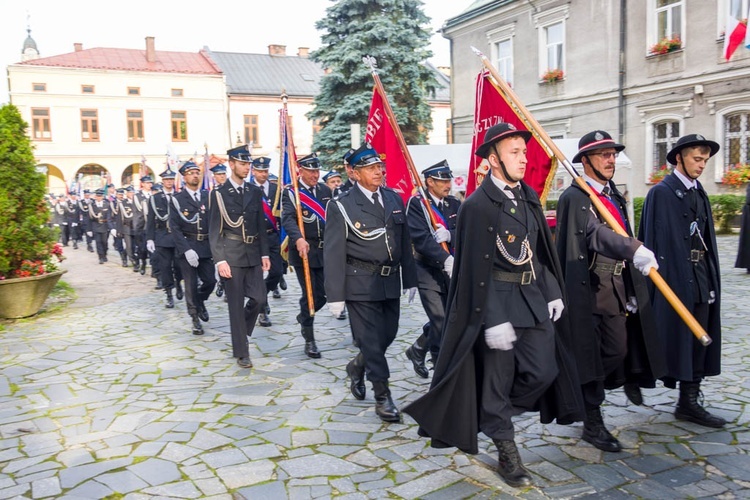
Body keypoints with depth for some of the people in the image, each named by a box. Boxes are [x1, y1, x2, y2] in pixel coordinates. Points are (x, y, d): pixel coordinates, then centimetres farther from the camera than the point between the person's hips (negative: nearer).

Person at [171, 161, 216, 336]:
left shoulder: (208, 196, 9)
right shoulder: (177, 199, -2)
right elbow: (175, 228, -7)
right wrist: (187, 250, -17)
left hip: (206, 247, 3)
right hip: (187, 246, -3)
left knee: (210, 281, 2)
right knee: (191, 285, 0)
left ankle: (200, 301, 34)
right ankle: (195, 318, 16)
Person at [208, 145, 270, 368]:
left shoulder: (255, 192, 8)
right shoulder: (219, 194, -4)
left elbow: (261, 225, 12)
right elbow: (214, 231, -6)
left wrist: (264, 253, 6)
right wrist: (220, 260, -13)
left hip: (253, 253, 4)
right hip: (231, 255, -4)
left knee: (258, 298, 0)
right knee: (236, 305, 2)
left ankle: (240, 332, 29)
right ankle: (241, 352, 12)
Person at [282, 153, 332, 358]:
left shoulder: (325, 190, 10)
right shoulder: (290, 192, -7)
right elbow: (288, 218, -23)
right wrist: (298, 239, -40)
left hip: (325, 251, 5)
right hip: (303, 251, -5)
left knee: (323, 294, 5)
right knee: (310, 295, -2)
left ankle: (303, 317, 37)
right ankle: (309, 341, 13)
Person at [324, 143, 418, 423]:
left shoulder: (394, 199, 7)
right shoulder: (341, 207, -9)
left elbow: (404, 241, 12)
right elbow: (334, 254, -10)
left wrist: (409, 279, 12)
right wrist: (336, 295, -12)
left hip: (390, 281, 6)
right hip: (361, 283, -6)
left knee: (388, 334, 14)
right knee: (371, 339, -1)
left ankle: (357, 367, 41)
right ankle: (382, 397, 11)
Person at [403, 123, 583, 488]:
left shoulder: (530, 197, 9)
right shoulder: (477, 206, -13)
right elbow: (476, 268, -16)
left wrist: (553, 292, 12)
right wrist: (493, 320, -18)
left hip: (534, 297, 7)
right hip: (498, 300, -7)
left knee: (543, 371, 4)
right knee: (498, 379, 5)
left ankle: (490, 415, 30)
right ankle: (507, 453, 23)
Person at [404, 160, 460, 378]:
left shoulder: (455, 204, 9)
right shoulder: (416, 204, -8)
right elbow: (420, 238, -20)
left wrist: (449, 235, -22)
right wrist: (446, 259, -31)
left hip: (452, 272, 6)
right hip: (429, 272, -6)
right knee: (441, 323, -8)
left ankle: (417, 350, 36)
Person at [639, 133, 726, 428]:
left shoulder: (700, 194, 15)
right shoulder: (661, 193, -8)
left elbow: (707, 241, 15)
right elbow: (652, 239, -13)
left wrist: (711, 279, 10)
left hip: (701, 279, 8)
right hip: (674, 278, -7)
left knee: (699, 340, 9)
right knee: (677, 339, 1)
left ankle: (689, 402, 19)